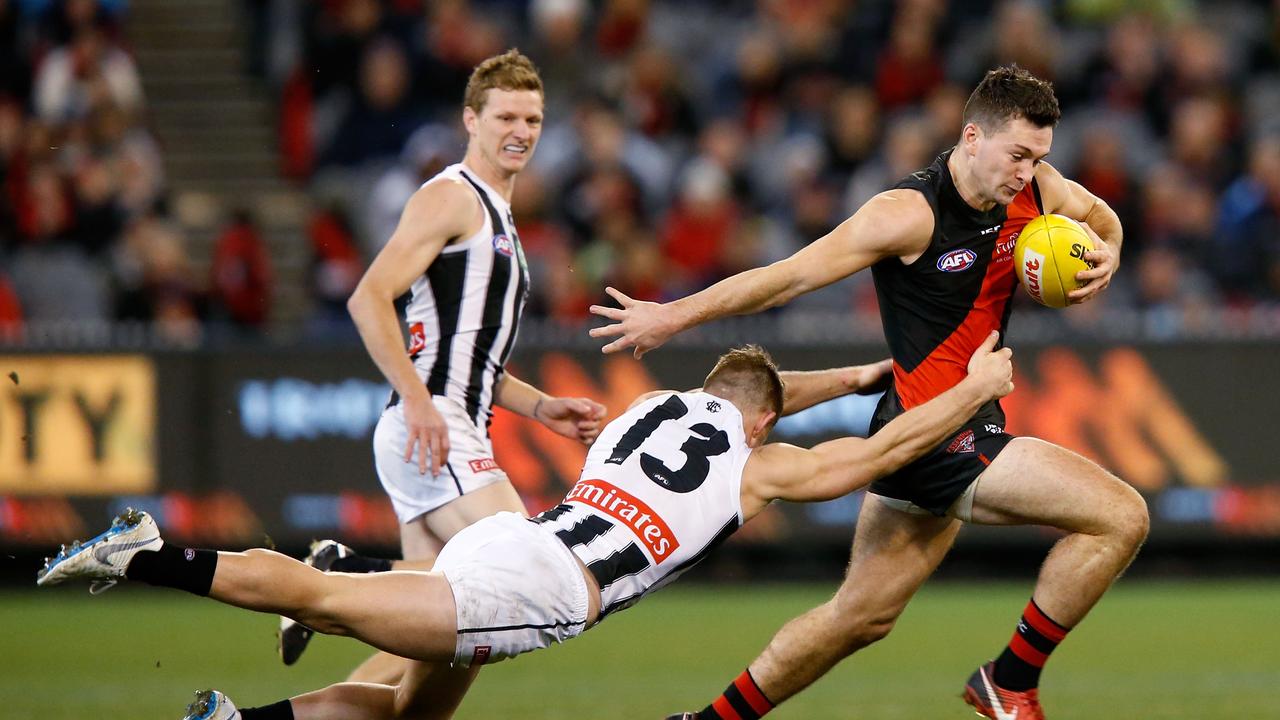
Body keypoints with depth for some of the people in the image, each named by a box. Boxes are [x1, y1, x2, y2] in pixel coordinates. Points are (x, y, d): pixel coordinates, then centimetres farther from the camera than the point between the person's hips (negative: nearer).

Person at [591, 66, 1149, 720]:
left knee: (861, 614, 17)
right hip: (929, 437, -8)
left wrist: (1105, 255, 0)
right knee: (1120, 517, -15)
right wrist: (673, 317, -8)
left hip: (971, 431, 8)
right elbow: (791, 276, -14)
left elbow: (1100, 217, 25)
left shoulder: (1035, 188, 2)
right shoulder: (912, 214, -19)